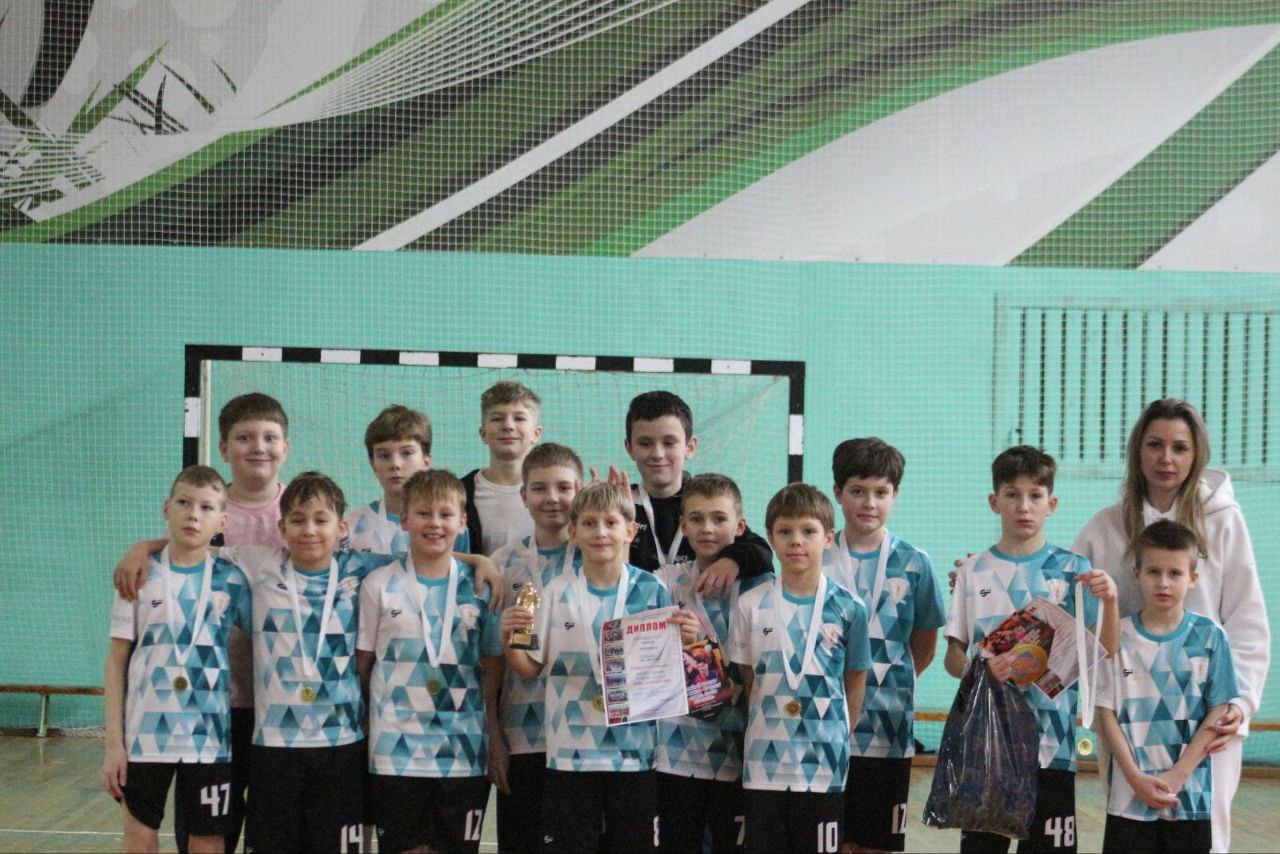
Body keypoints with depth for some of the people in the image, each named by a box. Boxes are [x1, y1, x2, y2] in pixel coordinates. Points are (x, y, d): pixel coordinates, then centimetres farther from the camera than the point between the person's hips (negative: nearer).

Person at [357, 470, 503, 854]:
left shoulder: (480, 589, 5)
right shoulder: (378, 586, 2)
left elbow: (493, 669, 8)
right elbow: (362, 663, 6)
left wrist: (496, 741, 2)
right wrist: (359, 732, 1)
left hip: (465, 752, 1)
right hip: (396, 751, -1)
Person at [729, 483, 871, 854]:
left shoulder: (849, 608, -1)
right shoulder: (750, 605, 1)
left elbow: (855, 681, 6)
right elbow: (748, 680, 8)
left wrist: (838, 738, 3)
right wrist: (766, 727, 1)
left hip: (824, 765, -1)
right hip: (764, 763, 1)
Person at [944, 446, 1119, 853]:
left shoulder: (1072, 570, 3)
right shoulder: (975, 571, 6)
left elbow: (1106, 654, -2)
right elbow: (953, 656, 6)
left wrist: (1110, 602, -21)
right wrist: (981, 670, -16)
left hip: (1052, 746, -1)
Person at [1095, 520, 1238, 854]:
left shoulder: (1210, 637, 0)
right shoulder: (1118, 636, 0)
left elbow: (1218, 713, -2)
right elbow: (1106, 713, -1)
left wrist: (1177, 775, -9)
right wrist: (1136, 778, -10)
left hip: (1191, 797, 0)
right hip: (1129, 798, 0)